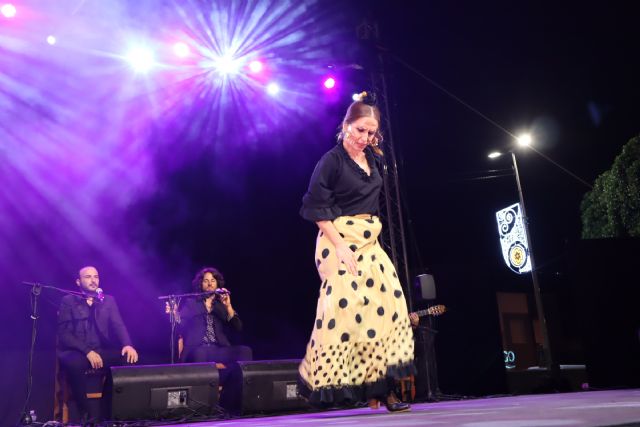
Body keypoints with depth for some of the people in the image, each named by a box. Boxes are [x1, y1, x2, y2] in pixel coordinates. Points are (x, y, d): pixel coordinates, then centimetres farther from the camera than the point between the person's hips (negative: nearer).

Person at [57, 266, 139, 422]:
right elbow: (64, 333, -4)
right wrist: (87, 351, -19)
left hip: (101, 351, 3)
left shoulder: (108, 300, 16)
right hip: (76, 352, -3)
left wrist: (128, 344, -19)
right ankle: (87, 412, -17)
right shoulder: (68, 301, 7)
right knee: (73, 363, -38)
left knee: (128, 358, -26)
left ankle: (106, 410, -12)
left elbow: (118, 325, 4)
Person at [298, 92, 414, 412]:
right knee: (346, 308, -13)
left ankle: (379, 387, 8)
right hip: (340, 241, -7)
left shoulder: (372, 158, 12)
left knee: (386, 307, 1)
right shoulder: (332, 160, -8)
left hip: (369, 241, 8)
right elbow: (316, 207, -14)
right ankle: (332, 386, 1)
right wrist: (340, 246, -19)